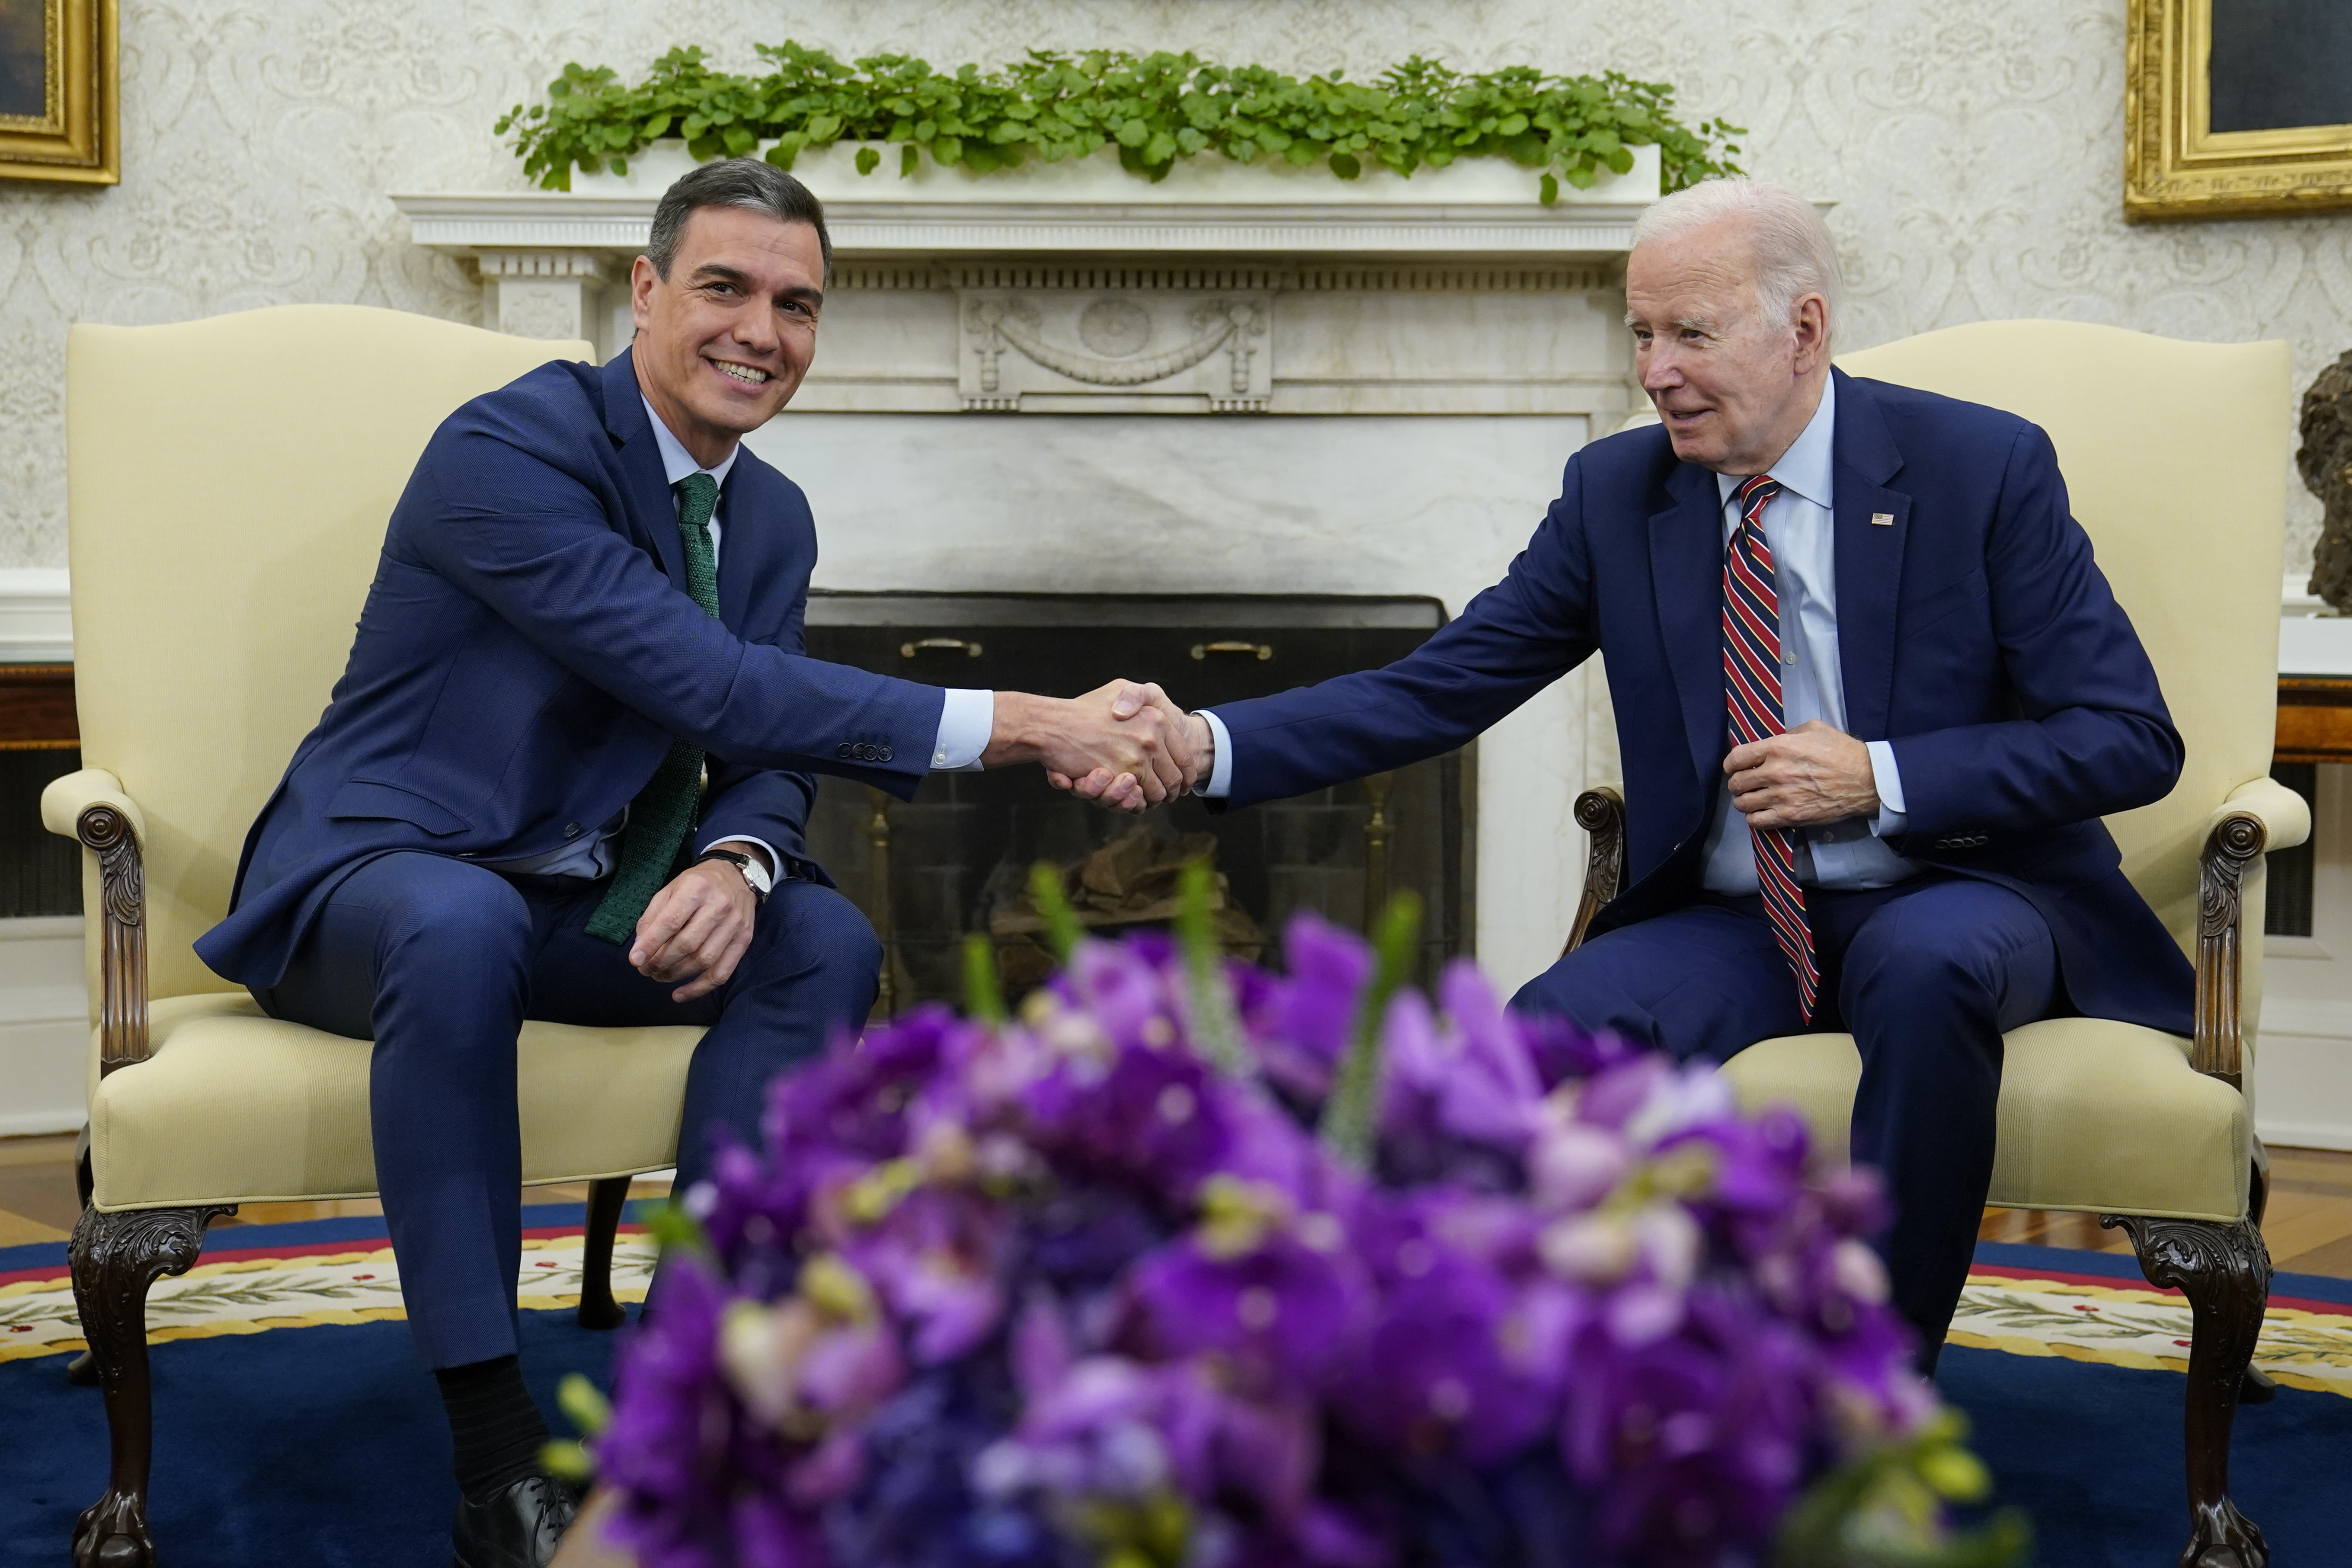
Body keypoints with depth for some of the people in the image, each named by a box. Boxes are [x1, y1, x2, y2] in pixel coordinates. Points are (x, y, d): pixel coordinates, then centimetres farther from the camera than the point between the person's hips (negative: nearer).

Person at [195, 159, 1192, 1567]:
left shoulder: (773, 516, 7)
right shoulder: (508, 450, -20)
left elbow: (766, 757, 4)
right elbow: (707, 686, -30)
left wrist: (737, 866, -23)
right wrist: (1024, 727, -34)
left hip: (584, 901, 7)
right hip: (376, 877, -6)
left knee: (828, 942, -17)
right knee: (460, 926, -40)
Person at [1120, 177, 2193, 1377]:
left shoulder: (1983, 467, -7)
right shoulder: (1616, 493, 2)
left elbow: (2132, 740, -7)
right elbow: (1434, 689, -2)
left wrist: (1881, 779, -19)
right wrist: (1211, 749, -17)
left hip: (1958, 895, -2)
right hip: (1736, 922, 3)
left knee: (1926, 965, -37)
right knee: (1556, 1033, -27)